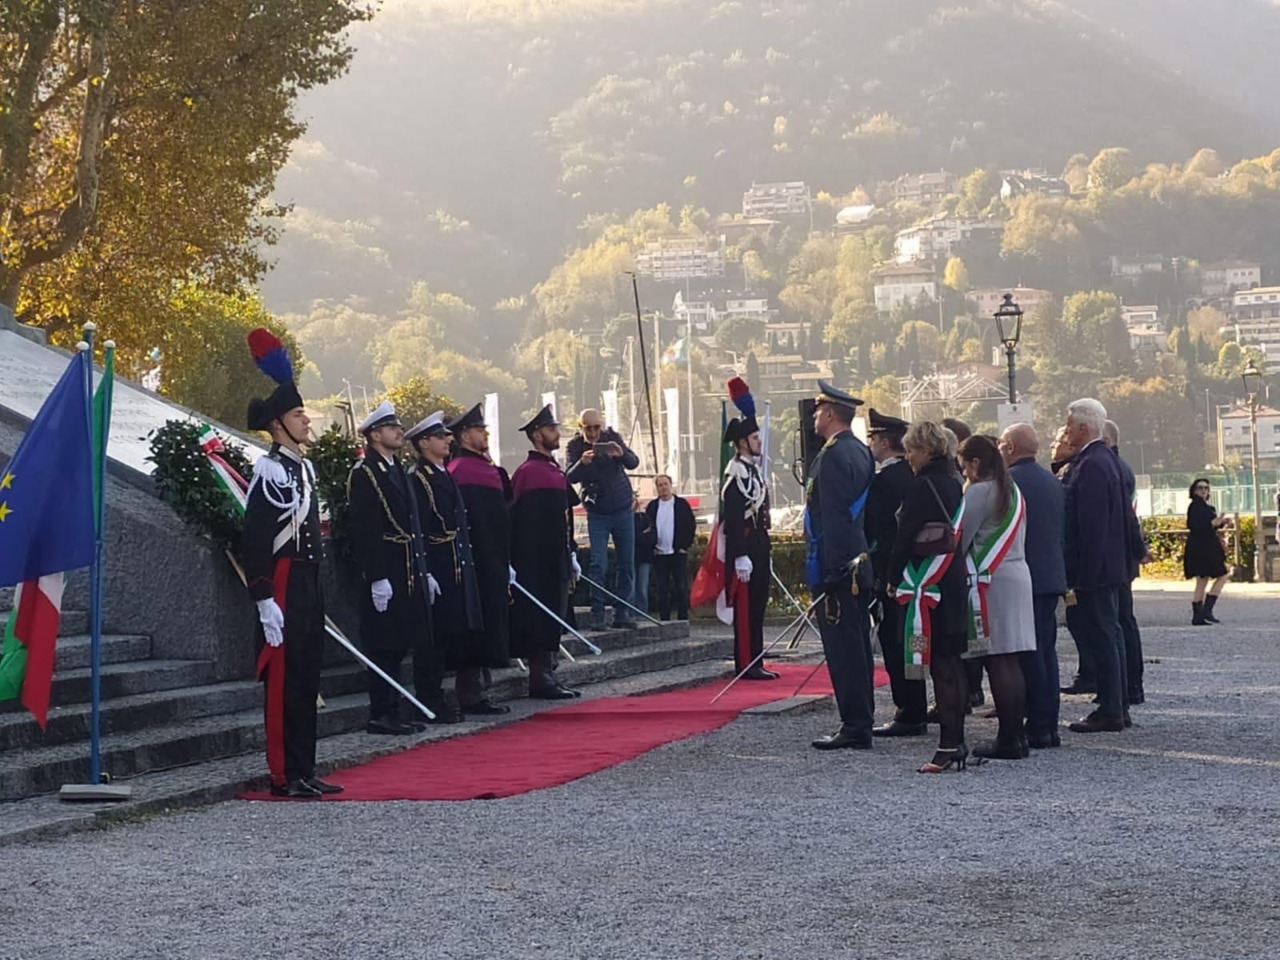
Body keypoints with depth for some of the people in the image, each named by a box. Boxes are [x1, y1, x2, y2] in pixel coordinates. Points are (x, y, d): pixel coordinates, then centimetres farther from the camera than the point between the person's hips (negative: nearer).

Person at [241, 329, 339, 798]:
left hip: (309, 583, 9)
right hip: (283, 582, -9)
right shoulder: (269, 470, -13)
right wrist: (265, 600, -20)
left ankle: (304, 770, 16)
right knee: (284, 679, -5)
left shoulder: (305, 467, 15)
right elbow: (253, 541, -16)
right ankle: (285, 776, -1)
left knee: (307, 676, 11)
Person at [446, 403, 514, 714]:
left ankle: (480, 692, 18)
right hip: (478, 566, -10)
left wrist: (505, 565, 17)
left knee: (490, 629, 12)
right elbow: (465, 523, -19)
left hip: (493, 565, 10)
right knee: (477, 630, -6)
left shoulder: (487, 468, 17)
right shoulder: (461, 470, -13)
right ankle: (473, 696, -1)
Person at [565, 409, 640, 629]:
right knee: (599, 565, -11)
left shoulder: (612, 438, -3)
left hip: (623, 510, 2)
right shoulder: (576, 446, -7)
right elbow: (570, 477, -19)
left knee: (627, 564, 3)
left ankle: (622, 611, 10)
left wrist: (622, 454, -36)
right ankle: (597, 613, -9)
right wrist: (582, 463, -40)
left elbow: (634, 463, -13)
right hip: (597, 514, -2)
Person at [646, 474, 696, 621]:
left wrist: (685, 546, -5)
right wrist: (651, 547, 0)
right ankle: (664, 621, 5)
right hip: (659, 554, 2)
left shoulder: (681, 504, 3)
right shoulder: (652, 506, 8)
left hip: (678, 553, -2)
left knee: (681, 589, -1)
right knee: (662, 590, 2)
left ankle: (683, 620, 2)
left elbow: (691, 526, 2)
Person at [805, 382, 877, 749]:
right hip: (860, 565, 10)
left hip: (836, 567, -10)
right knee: (857, 646, 13)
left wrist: (828, 572, -22)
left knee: (843, 648, -7)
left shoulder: (833, 455, -15)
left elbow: (832, 518, -21)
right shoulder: (862, 452, 15)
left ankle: (854, 729, -6)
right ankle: (860, 723, 18)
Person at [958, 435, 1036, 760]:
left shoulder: (979, 492, -10)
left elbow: (960, 538, -9)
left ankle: (1007, 740, -8)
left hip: (990, 581, -9)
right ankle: (1015, 735, 12)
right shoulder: (1013, 491, 17)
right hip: (1018, 575, 9)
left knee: (997, 662, -7)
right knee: (1012, 662, 10)